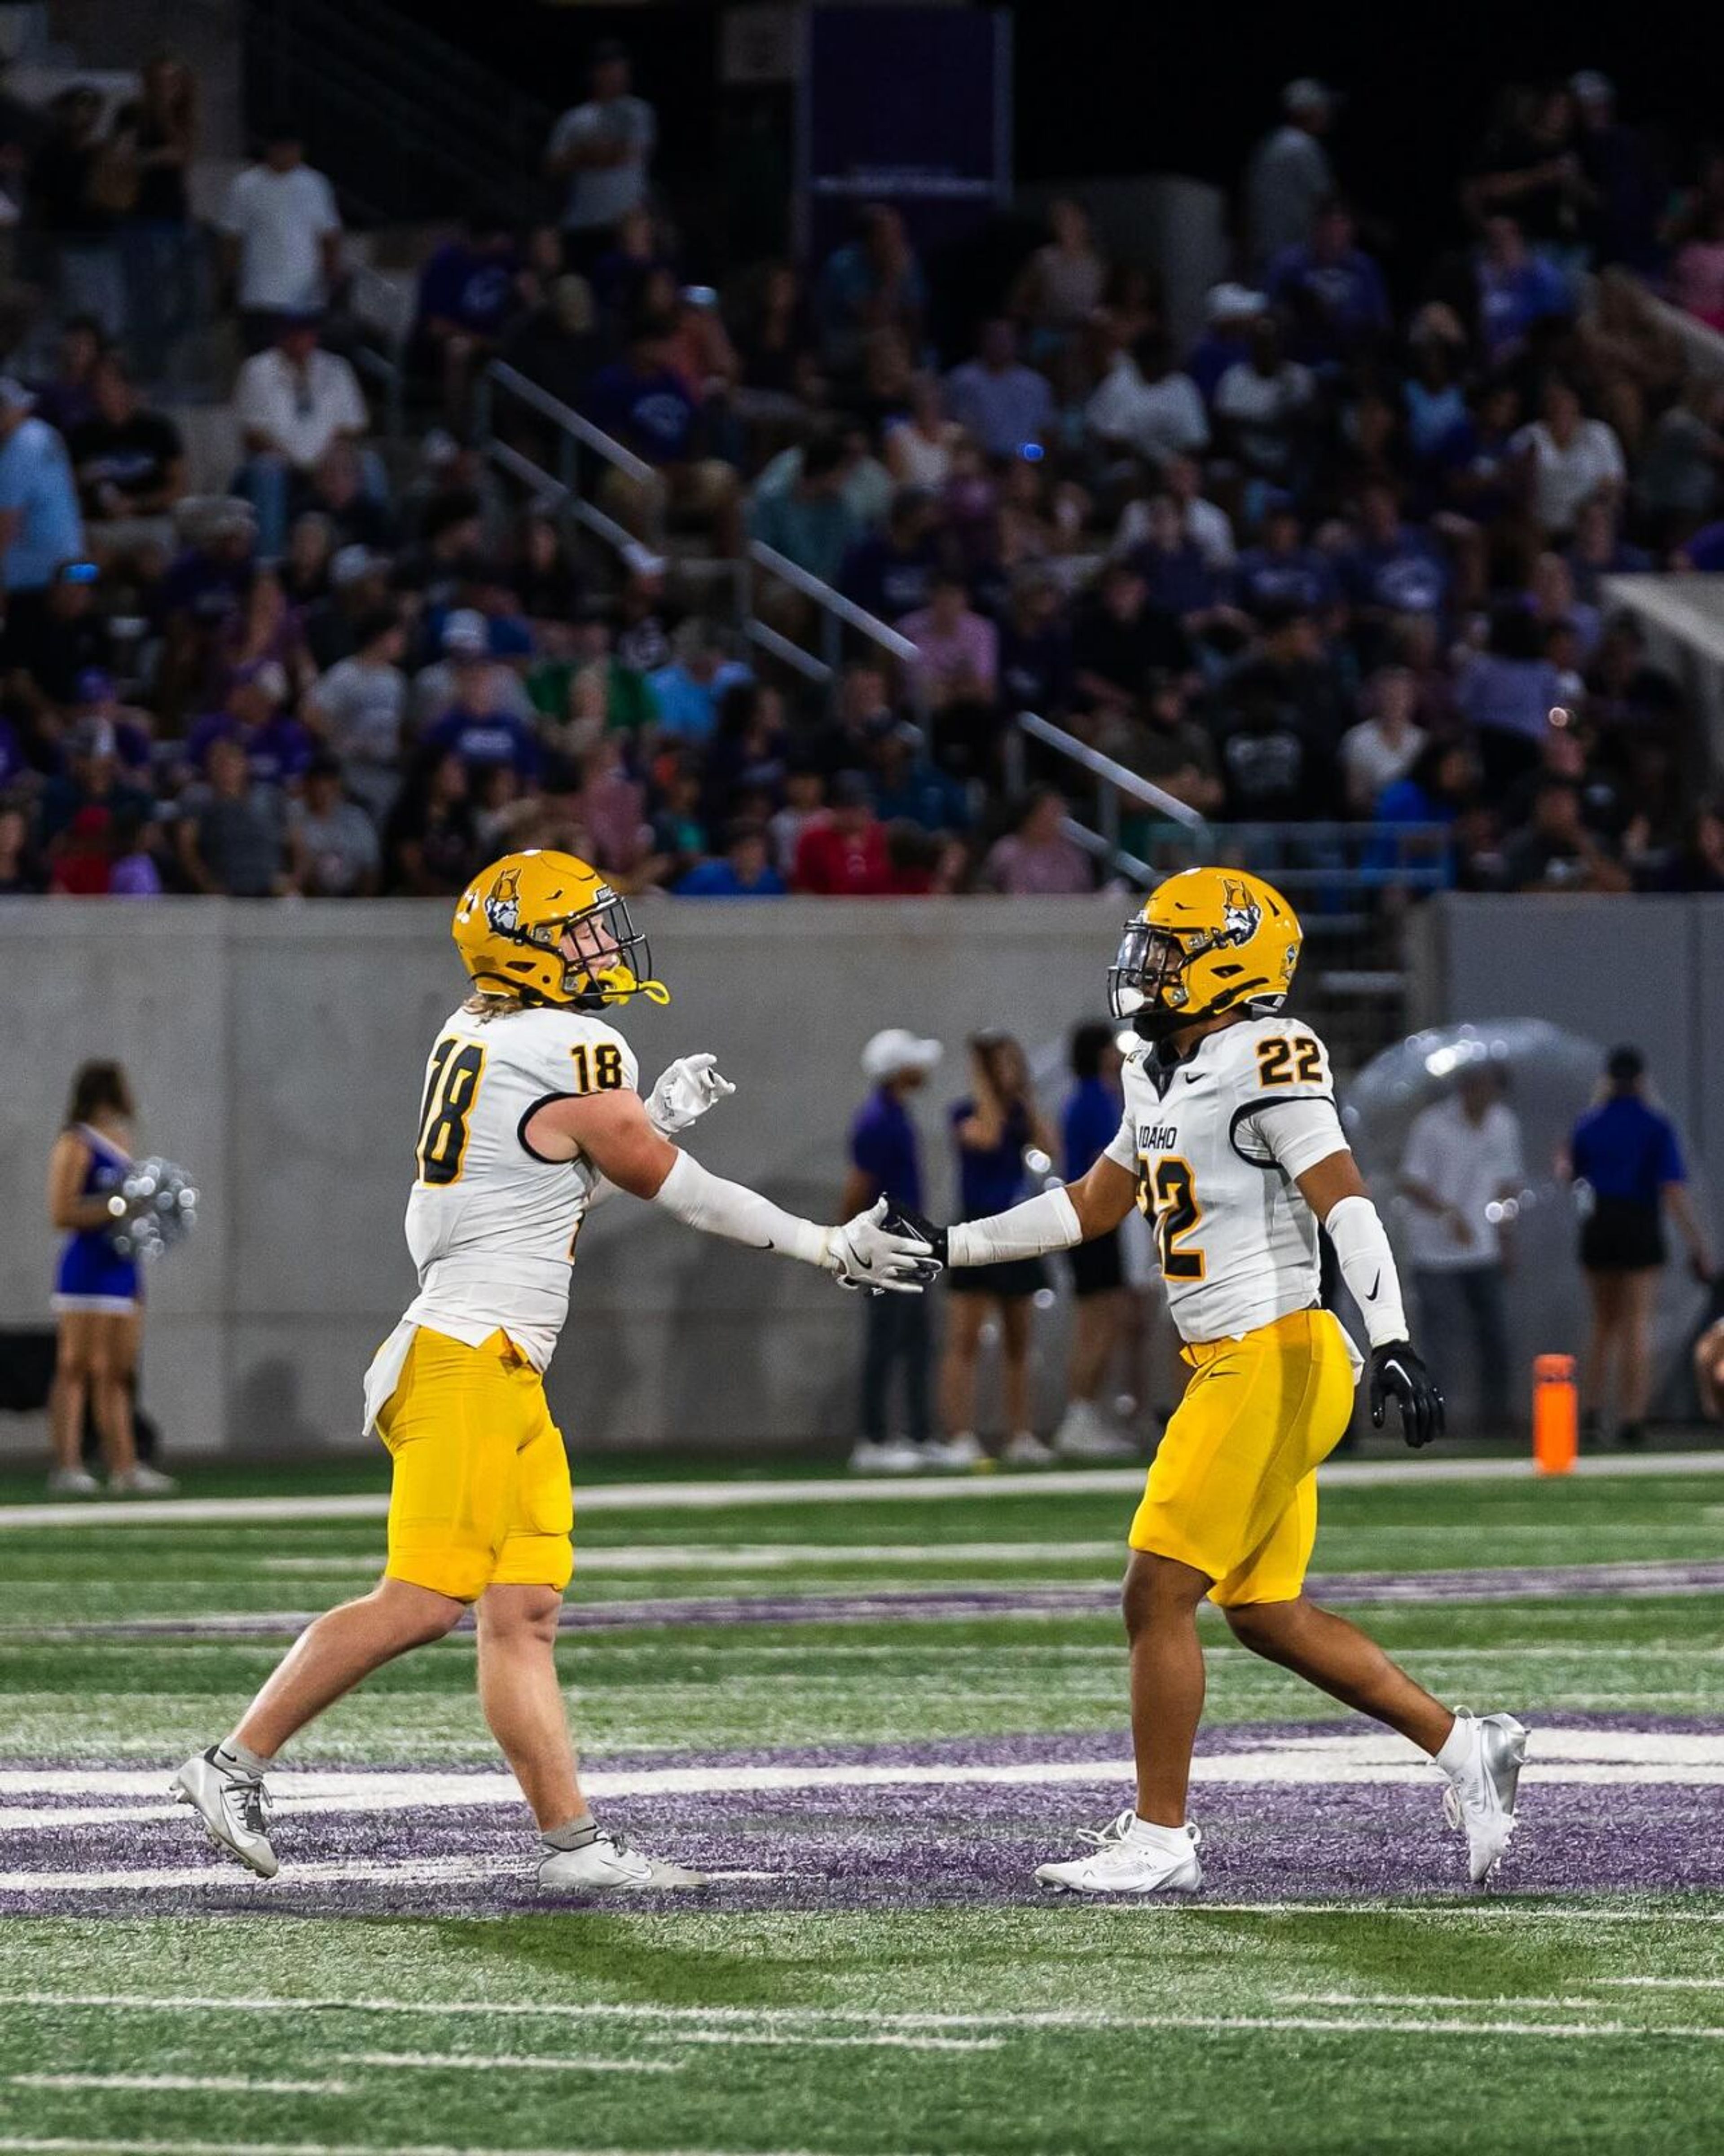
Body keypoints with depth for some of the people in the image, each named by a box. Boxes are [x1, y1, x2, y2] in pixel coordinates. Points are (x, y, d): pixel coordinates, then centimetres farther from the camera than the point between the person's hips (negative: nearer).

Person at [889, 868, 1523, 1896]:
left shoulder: (1265, 1062, -14)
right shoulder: (1165, 1074, 15)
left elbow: (1345, 1202, -22)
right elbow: (1096, 1204, 26)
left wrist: (1395, 1342, -31)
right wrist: (951, 1248, 24)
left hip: (1274, 1362, -9)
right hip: (1234, 1368, 9)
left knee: (1160, 1598, -6)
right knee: (1269, 1613, 12)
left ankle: (1160, 1837, 2)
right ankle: (1463, 1746, 18)